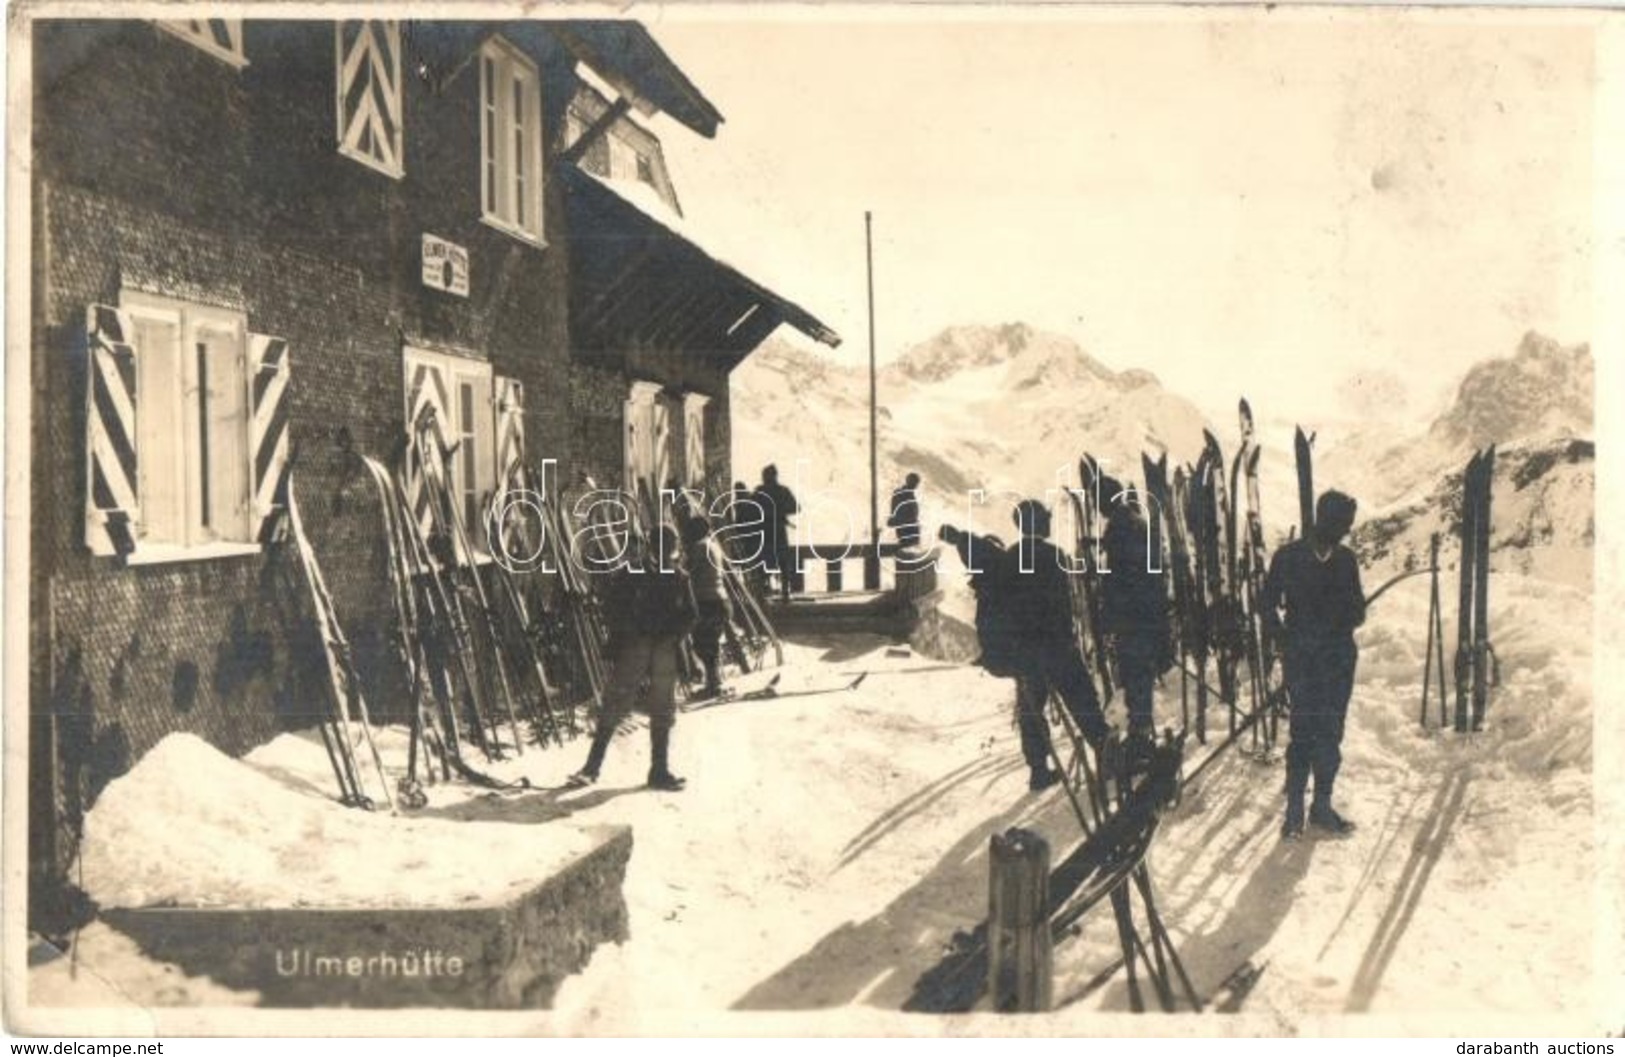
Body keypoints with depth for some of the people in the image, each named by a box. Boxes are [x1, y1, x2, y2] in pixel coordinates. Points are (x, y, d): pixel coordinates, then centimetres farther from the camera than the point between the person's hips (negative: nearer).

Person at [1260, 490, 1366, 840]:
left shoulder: (1345, 559, 10)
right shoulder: (1288, 557, -1)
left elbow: (1358, 611, 15)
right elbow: (1268, 604, 3)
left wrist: (1347, 616, -5)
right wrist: (1285, 640, -5)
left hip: (1339, 658, 4)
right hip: (1301, 659, -4)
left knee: (1331, 734, 5)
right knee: (1303, 730, -7)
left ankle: (1322, 807, 15)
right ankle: (1294, 811, 1)